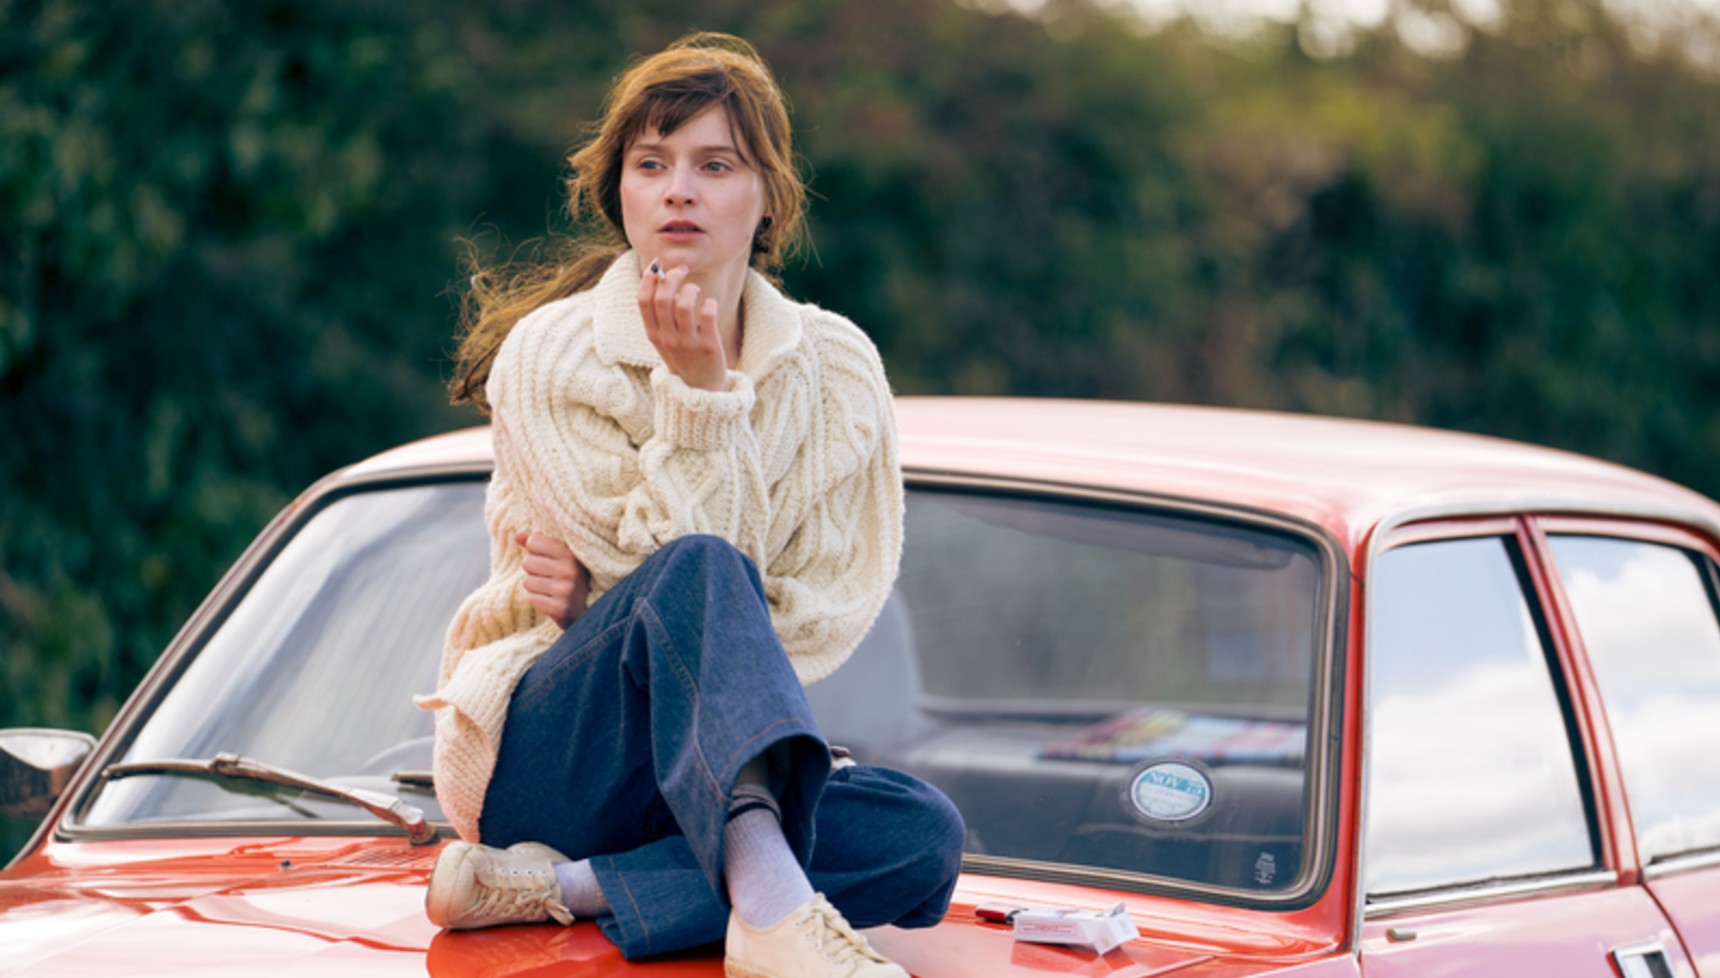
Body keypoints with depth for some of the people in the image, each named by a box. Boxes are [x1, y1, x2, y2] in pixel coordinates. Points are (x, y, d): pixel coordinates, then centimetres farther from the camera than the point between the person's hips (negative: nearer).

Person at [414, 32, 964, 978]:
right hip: (539, 750, -4)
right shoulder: (547, 355, -6)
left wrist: (607, 598, -10)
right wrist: (698, 394, -23)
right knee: (696, 575, -35)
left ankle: (551, 886, -29)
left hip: (709, 772, 4)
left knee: (924, 836, -27)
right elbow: (681, 570, -13)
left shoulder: (836, 367, 4)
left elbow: (828, 616, -1)